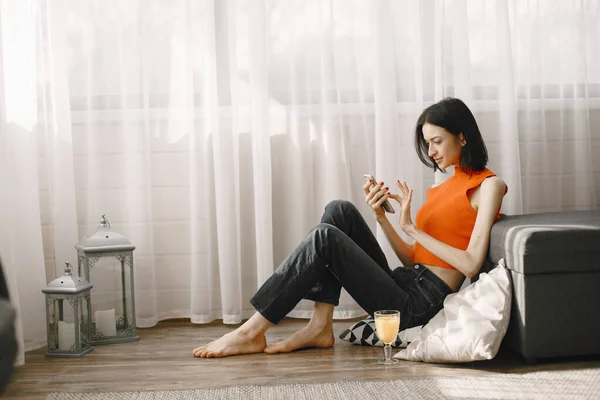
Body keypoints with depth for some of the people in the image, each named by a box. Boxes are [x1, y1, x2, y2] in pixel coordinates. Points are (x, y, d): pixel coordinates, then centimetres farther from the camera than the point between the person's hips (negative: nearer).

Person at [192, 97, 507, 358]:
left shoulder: (488, 185, -1)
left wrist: (411, 228, -12)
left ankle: (252, 332, -16)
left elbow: (471, 264, -13)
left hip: (420, 303, -8)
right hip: (402, 285, 8)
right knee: (340, 211, -6)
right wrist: (381, 218, 1)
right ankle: (320, 325, -12)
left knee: (325, 238, -20)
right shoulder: (444, 187, 23)